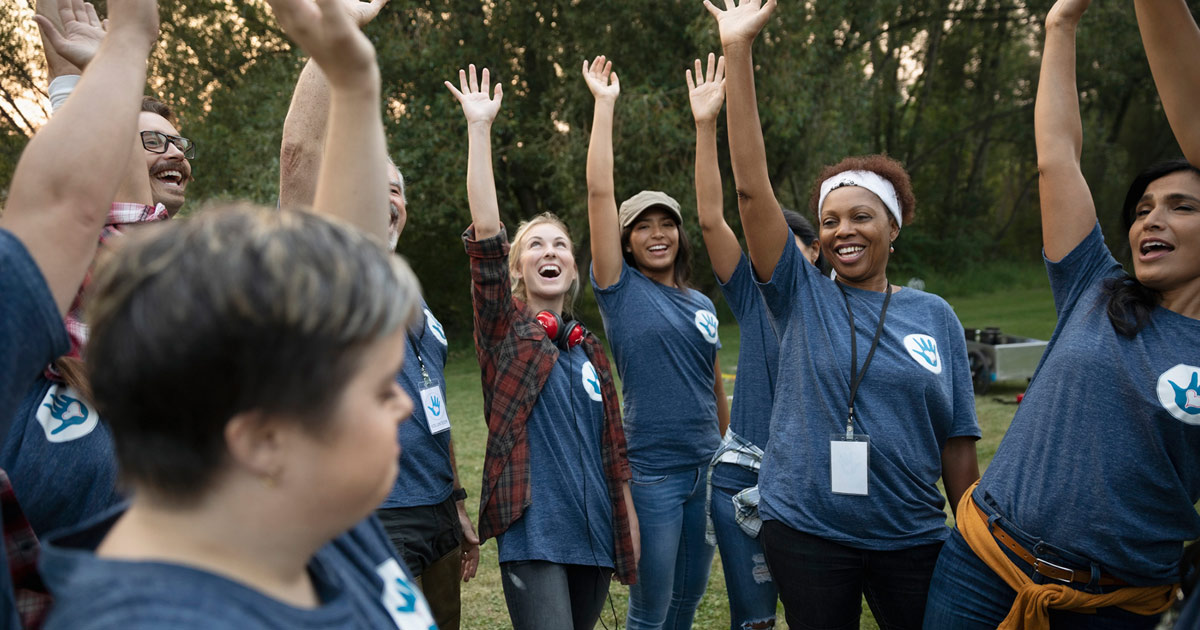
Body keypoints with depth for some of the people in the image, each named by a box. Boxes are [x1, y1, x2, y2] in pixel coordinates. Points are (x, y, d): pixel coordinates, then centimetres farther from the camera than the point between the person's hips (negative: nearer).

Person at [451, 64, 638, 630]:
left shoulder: (589, 350, 12)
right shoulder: (504, 329, -1)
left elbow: (613, 451, 14)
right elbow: (485, 234, -15)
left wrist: (630, 537, 13)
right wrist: (479, 126, -17)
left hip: (594, 538, 5)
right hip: (533, 536, -5)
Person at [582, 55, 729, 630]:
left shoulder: (702, 305, 10)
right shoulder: (620, 290, -5)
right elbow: (599, 192, -14)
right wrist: (605, 104, -13)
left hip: (708, 468, 5)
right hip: (652, 470, -5)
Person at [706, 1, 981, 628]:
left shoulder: (934, 316, 3)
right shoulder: (802, 299, -2)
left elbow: (957, 439, 6)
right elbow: (751, 186, -11)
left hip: (912, 537, 1)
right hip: (806, 531, -1)